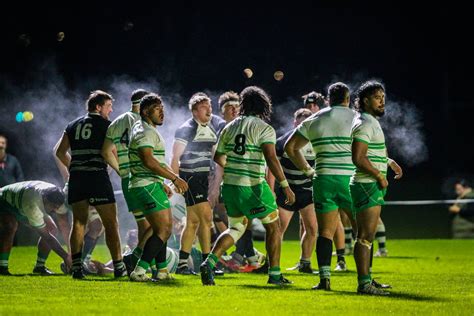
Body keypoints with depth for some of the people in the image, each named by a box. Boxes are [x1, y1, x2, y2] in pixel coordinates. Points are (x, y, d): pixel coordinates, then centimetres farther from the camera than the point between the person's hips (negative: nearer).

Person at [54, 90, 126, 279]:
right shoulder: (106, 125, 1)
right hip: (98, 176, -5)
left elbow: (60, 152, 17)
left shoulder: (73, 126, 16)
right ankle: (118, 267, 1)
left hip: (76, 178, 5)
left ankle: (76, 266, -2)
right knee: (110, 223, 1)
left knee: (78, 222, 8)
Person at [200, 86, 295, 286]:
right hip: (253, 187, -6)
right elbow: (271, 158, -20)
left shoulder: (230, 127, 10)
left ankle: (209, 262, -3)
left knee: (236, 228, 18)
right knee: (273, 227, 10)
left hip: (230, 185, 6)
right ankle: (275, 275, 10)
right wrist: (285, 185, -19)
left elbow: (218, 158, 18)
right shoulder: (264, 129, -8)